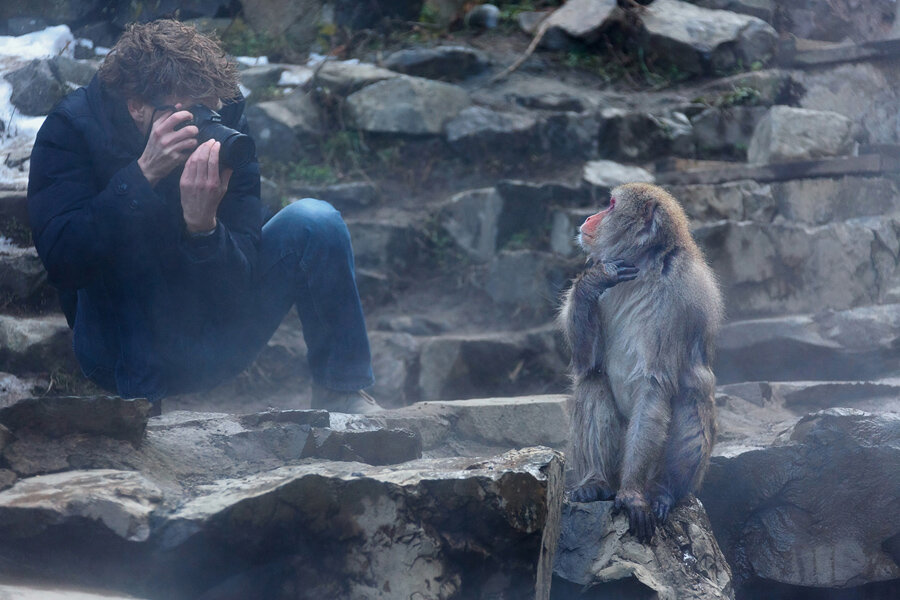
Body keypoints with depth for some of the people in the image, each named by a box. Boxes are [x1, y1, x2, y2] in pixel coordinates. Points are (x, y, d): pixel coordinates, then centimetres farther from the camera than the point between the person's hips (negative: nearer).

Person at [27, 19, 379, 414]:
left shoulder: (223, 127, -9)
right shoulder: (72, 127, -16)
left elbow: (239, 283, -13)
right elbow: (61, 263, -31)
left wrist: (204, 224, -36)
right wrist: (142, 174, -37)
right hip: (122, 348, -3)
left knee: (315, 221, -12)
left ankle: (341, 393, -2)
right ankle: (139, 398, -24)